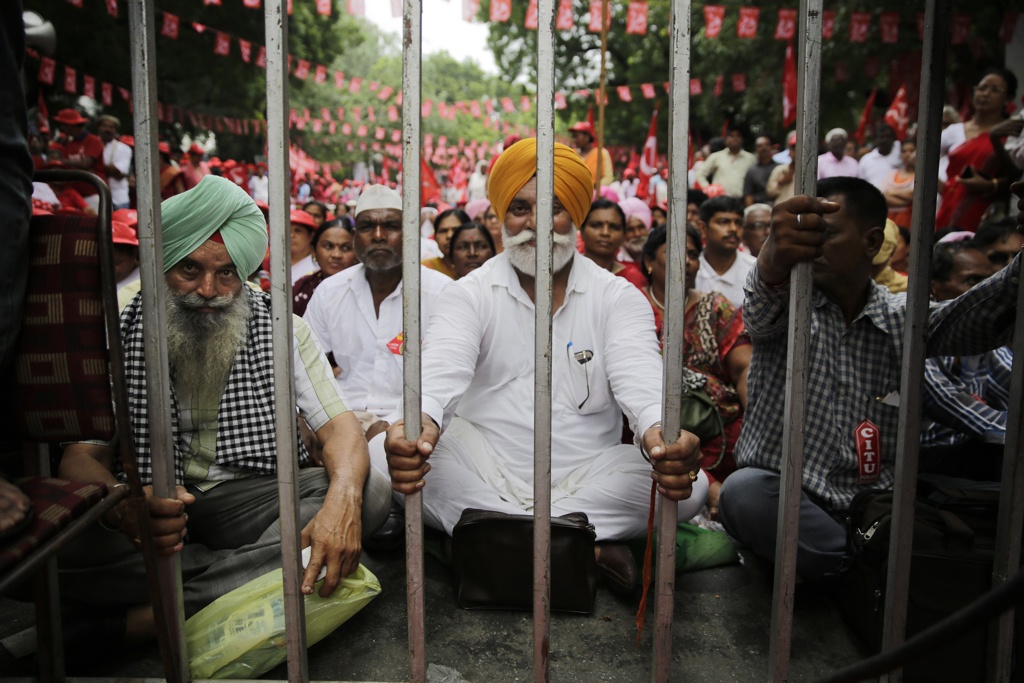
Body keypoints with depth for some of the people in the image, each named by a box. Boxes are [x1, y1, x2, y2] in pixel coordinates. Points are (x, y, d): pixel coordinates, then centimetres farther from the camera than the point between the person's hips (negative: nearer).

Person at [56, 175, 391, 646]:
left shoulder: (284, 330, -2)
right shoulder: (118, 338, -1)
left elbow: (339, 428, -10)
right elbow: (82, 455, -8)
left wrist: (342, 499, -34)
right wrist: (118, 504, -35)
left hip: (253, 500, 1)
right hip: (156, 507, 0)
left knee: (369, 491, -28)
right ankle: (255, 574, -20)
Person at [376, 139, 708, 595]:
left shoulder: (618, 298, 5)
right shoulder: (469, 295, 5)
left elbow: (639, 377, -13)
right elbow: (441, 369, -14)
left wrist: (659, 432, -37)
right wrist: (420, 421, -39)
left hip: (584, 480, 1)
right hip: (482, 480, 0)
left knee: (691, 484, -24)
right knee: (382, 456, -25)